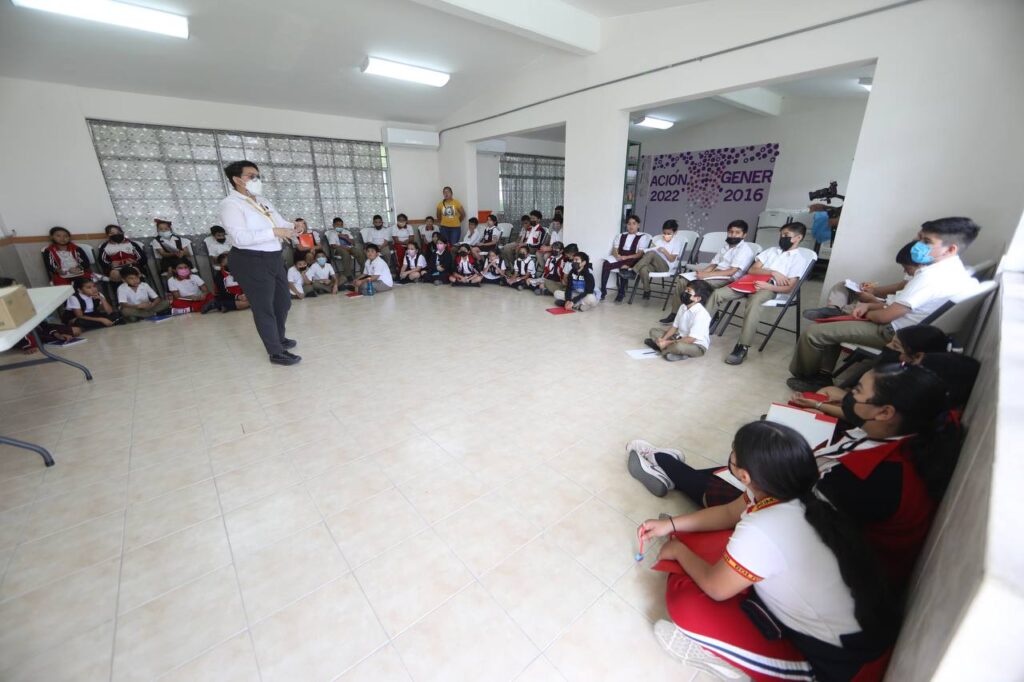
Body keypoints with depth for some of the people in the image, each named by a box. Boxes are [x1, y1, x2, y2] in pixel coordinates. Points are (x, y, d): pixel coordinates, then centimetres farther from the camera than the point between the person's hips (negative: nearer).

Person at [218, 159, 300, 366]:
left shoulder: (263, 202, 15)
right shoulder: (230, 204, -10)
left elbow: (281, 222, 16)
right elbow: (240, 237, -22)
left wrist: (294, 227, -7)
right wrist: (274, 232, -26)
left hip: (274, 258, 9)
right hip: (251, 262, -8)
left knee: (283, 302, 19)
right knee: (263, 307, -1)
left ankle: (279, 338, 40)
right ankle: (275, 352, 7)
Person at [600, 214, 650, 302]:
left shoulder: (643, 237, 8)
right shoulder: (621, 236, 20)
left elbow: (640, 254, -3)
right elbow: (614, 250, 10)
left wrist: (626, 257, -18)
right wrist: (617, 256, -14)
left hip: (632, 260, -3)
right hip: (619, 259, 3)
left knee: (624, 266, -37)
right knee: (605, 263, -27)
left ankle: (621, 293, -23)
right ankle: (603, 291, -24)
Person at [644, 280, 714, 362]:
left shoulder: (701, 314, -27)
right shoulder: (683, 307, -2)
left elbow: (690, 339, -27)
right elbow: (675, 326, 6)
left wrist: (668, 343, -24)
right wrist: (663, 339, -12)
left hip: (697, 345, -8)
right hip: (681, 337, 8)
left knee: (679, 346, -40)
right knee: (654, 331, 4)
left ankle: (662, 348, -12)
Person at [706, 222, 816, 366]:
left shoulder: (799, 259, 8)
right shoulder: (771, 250, 22)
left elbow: (789, 288, -2)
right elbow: (752, 270, 10)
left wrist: (767, 286, -18)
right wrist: (772, 272, -5)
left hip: (771, 289, -5)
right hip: (753, 283, 6)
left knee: (753, 304, -40)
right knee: (718, 293, -16)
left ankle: (743, 347, -39)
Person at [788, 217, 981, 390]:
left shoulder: (932, 276, -25)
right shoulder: (956, 270, 7)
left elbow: (885, 316, -22)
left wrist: (867, 314, 0)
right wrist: (870, 305, 5)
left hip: (894, 334, -10)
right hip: (908, 329, 10)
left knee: (813, 333, -12)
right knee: (832, 324, 20)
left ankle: (804, 376, 13)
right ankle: (823, 376, 17)